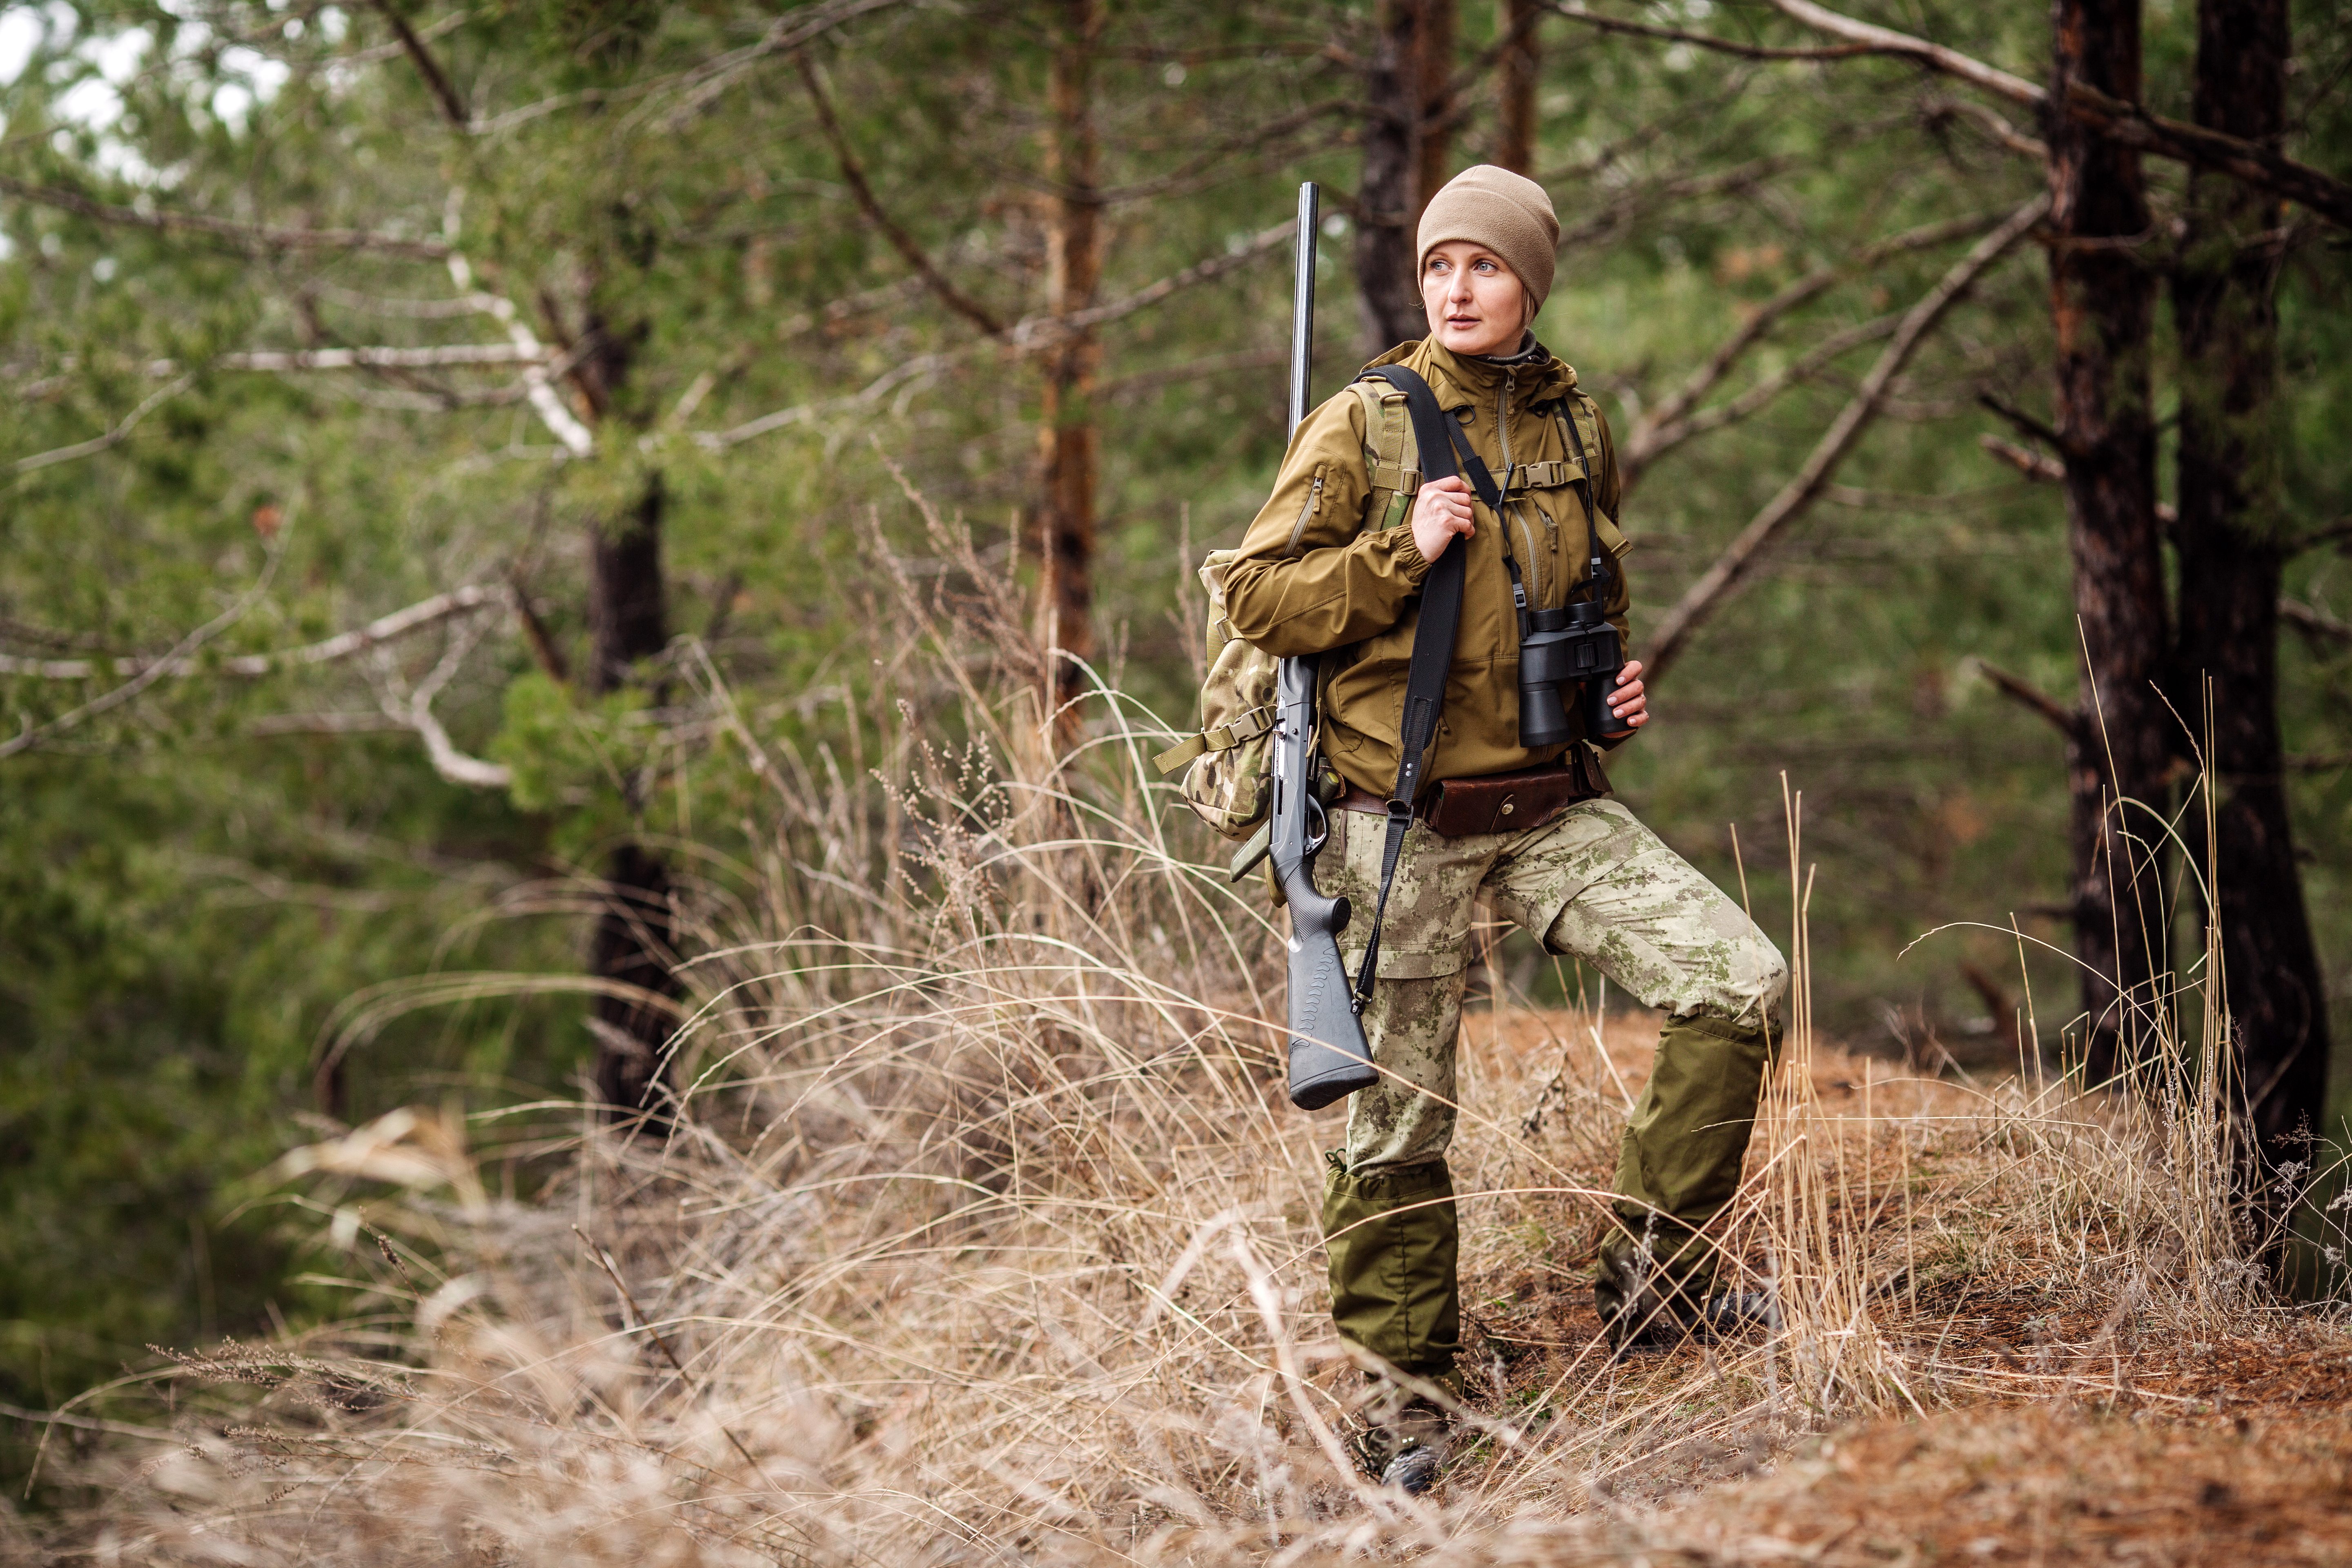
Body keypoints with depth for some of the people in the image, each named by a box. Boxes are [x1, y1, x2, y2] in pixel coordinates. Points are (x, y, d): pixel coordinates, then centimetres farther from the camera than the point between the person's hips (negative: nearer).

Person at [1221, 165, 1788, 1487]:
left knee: (1742, 984, -12)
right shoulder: (1362, 426, -5)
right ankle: (1408, 1387, 17)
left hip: (1553, 806, 4)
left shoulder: (1575, 428, 9)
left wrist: (1616, 684, 8)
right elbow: (1259, 597, -6)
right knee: (1402, 1116, 1)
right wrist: (1402, 554, -17)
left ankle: (1656, 1272, 1)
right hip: (1405, 819, -4)